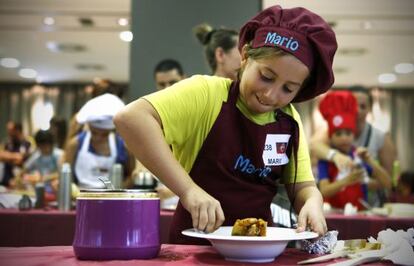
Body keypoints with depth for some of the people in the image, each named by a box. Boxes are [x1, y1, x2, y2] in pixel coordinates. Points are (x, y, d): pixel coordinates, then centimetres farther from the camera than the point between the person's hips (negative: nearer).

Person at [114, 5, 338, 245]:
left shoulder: (290, 122, 3)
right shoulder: (207, 93, -12)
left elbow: (302, 186, 8)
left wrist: (312, 203, -14)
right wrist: (189, 189, -29)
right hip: (196, 246, -3)